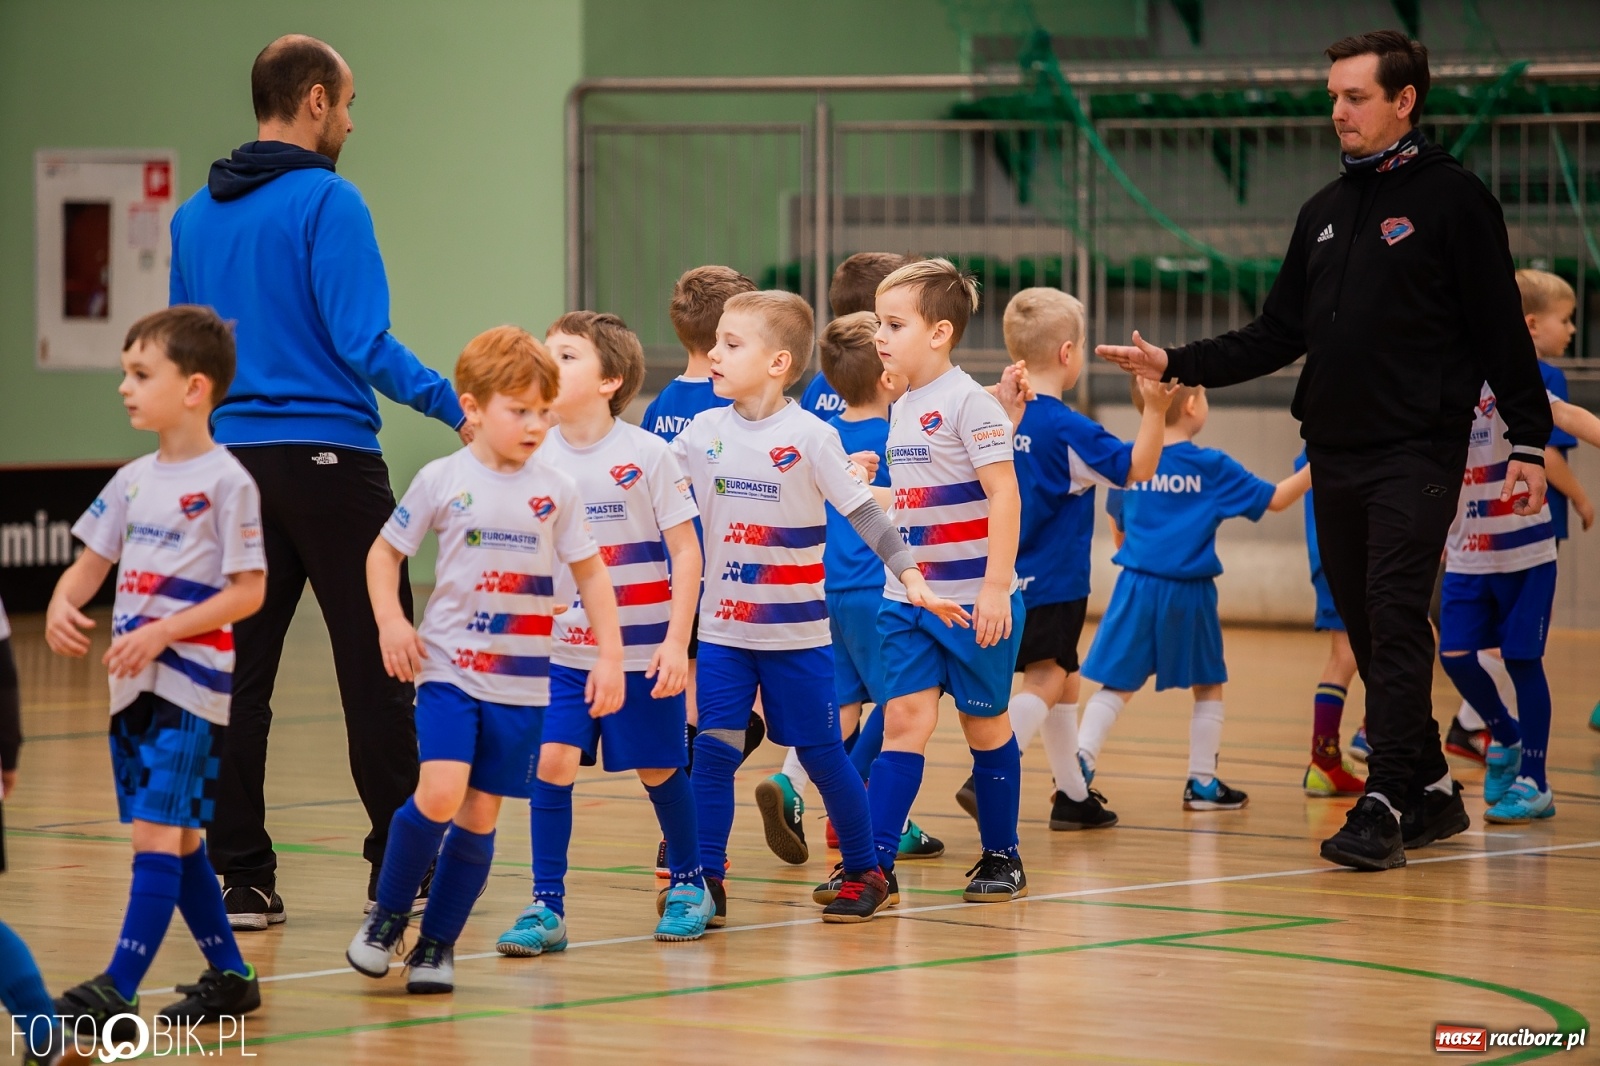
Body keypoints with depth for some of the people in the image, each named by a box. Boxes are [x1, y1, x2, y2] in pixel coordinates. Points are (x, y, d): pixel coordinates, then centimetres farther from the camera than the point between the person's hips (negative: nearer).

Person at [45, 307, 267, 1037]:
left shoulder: (225, 482, -10)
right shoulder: (133, 480, 12)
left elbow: (249, 591, -13)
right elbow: (91, 564, 14)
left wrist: (164, 632, -20)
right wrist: (63, 602, -8)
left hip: (191, 681, -8)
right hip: (133, 683, 8)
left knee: (157, 829, -12)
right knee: (176, 835, 12)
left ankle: (118, 992, -17)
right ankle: (229, 977, 23)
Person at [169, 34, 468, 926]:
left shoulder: (196, 216, 12)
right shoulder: (328, 203, -10)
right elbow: (363, 343, -17)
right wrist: (459, 404, -15)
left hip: (231, 462, 6)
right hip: (328, 459, -6)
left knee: (239, 674, 5)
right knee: (376, 666, 2)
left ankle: (242, 877, 3)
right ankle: (400, 866, 5)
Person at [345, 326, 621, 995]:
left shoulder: (555, 490, 1)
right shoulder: (442, 481, -4)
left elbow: (590, 572, 10)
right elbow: (384, 552, 7)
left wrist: (610, 655, 3)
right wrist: (390, 621, -9)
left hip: (522, 684, 2)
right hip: (448, 669, -2)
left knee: (480, 814, 3)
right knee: (440, 793, -19)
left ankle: (437, 944, 15)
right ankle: (387, 915, 3)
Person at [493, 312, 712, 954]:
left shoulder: (648, 456, -10)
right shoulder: (535, 460, 0)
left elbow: (685, 551, -7)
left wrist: (677, 642, -11)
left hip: (641, 651, -2)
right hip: (563, 652, 2)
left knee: (659, 769, 10)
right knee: (552, 762, -11)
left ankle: (688, 883, 32)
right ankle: (546, 907, -6)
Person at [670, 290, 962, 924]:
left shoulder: (810, 437, -10)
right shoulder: (704, 431, 1)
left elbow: (863, 513, -9)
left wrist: (910, 575, -14)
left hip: (796, 631, -3)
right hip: (723, 628, 3)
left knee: (821, 753, 6)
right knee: (713, 752, -4)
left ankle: (865, 873, 20)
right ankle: (704, 881, 1)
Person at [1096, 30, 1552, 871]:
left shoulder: (1452, 199, -4)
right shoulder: (1325, 212, 16)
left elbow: (1501, 329, -6)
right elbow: (1279, 336, 17)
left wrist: (1528, 444, -11)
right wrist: (1177, 365, 7)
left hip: (1417, 453, -7)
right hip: (1335, 454, 7)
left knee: (1396, 622, -14)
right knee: (1367, 630, 8)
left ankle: (1384, 805, -17)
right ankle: (1429, 791, 19)